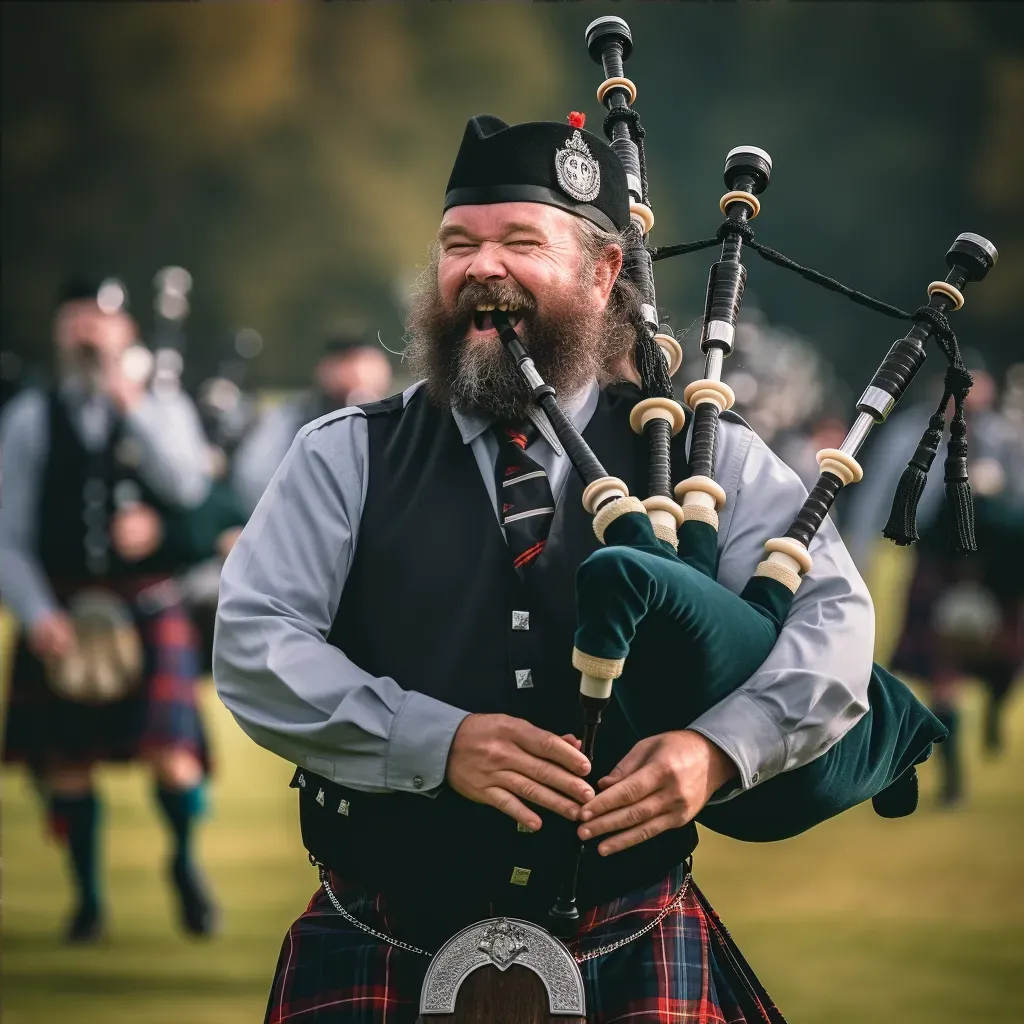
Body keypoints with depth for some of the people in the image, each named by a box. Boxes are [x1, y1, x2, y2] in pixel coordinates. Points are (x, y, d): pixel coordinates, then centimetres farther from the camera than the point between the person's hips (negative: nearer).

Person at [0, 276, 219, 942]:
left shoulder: (163, 411, 8)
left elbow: (188, 487, -12)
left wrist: (130, 404, -13)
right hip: (61, 622, 1)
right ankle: (88, 898, 21)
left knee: (174, 758, -13)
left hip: (149, 612, -1)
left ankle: (185, 862, 14)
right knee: (68, 763, 4)